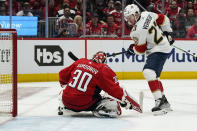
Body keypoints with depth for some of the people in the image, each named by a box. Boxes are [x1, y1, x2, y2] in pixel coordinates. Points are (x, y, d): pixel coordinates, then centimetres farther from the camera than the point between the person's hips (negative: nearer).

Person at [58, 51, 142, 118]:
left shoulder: (80, 62, 10)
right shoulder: (104, 70, -4)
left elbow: (63, 74, 21)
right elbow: (115, 90, -9)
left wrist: (64, 85, 42)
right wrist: (128, 103, 0)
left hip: (66, 100, 5)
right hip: (84, 105, -5)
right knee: (114, 106, -3)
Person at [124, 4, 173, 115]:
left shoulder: (138, 31, -22)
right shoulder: (147, 14, 1)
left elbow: (140, 49, -12)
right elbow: (163, 19, 12)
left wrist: (132, 49, 9)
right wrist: (167, 33, 22)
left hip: (159, 50, -11)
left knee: (149, 72, -25)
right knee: (153, 75, 19)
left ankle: (160, 101, -32)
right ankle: (164, 103, 27)